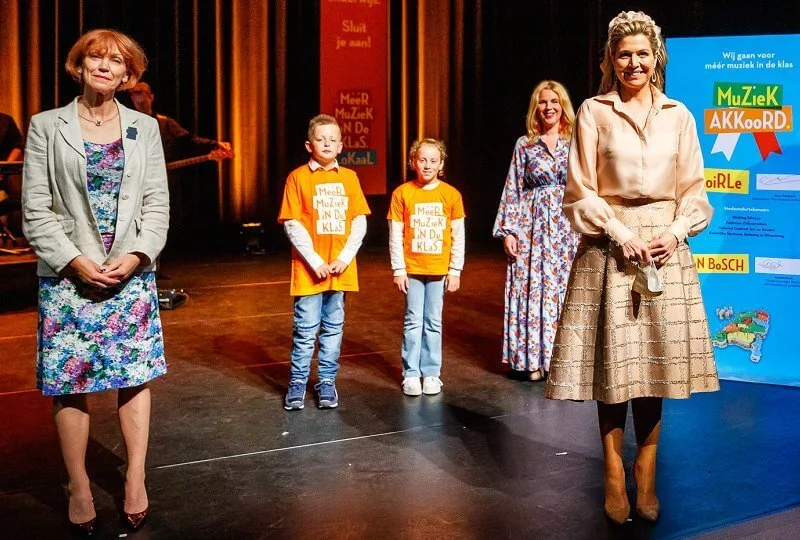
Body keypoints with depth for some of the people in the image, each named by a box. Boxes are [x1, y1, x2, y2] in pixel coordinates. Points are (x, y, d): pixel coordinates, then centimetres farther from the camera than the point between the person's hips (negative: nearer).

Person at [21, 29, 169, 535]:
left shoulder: (145, 128, 8)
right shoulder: (47, 126, 2)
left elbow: (158, 203, 5)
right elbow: (35, 209, -3)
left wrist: (136, 256, -10)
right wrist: (74, 261, -13)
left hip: (133, 273, 2)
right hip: (68, 275, -1)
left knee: (135, 377, 5)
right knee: (70, 385, 3)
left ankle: (136, 482, 17)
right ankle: (80, 489, 16)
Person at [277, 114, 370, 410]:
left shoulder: (349, 177, 7)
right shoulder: (298, 177, -2)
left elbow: (360, 221, 6)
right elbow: (292, 224, -6)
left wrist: (345, 257, -6)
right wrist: (315, 261, -12)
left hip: (341, 268, 3)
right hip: (309, 269, -3)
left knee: (333, 327, 10)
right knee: (306, 328, 1)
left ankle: (327, 381, 21)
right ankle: (297, 383, 14)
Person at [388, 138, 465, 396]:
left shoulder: (451, 194, 0)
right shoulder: (402, 193, -2)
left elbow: (458, 236, 3)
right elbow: (395, 236, -1)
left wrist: (455, 270, 0)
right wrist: (398, 269, -4)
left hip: (439, 270, 1)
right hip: (412, 269, -1)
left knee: (433, 323, 7)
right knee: (413, 322, 3)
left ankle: (431, 374, 16)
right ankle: (411, 374, 11)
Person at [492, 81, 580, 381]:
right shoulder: (524, 145, 6)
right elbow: (513, 190, 5)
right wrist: (508, 230, -3)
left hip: (569, 227, 0)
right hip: (533, 227, 0)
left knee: (566, 289, 0)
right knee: (533, 288, 0)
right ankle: (536, 359, 9)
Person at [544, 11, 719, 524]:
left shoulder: (679, 116, 8)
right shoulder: (593, 112, 1)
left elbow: (694, 190, 9)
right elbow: (581, 192, -2)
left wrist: (674, 233, -8)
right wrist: (621, 233, -12)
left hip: (665, 248, 2)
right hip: (609, 247, -2)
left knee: (655, 362, 4)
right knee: (612, 362, 0)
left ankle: (646, 477, 16)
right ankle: (614, 478, 12)